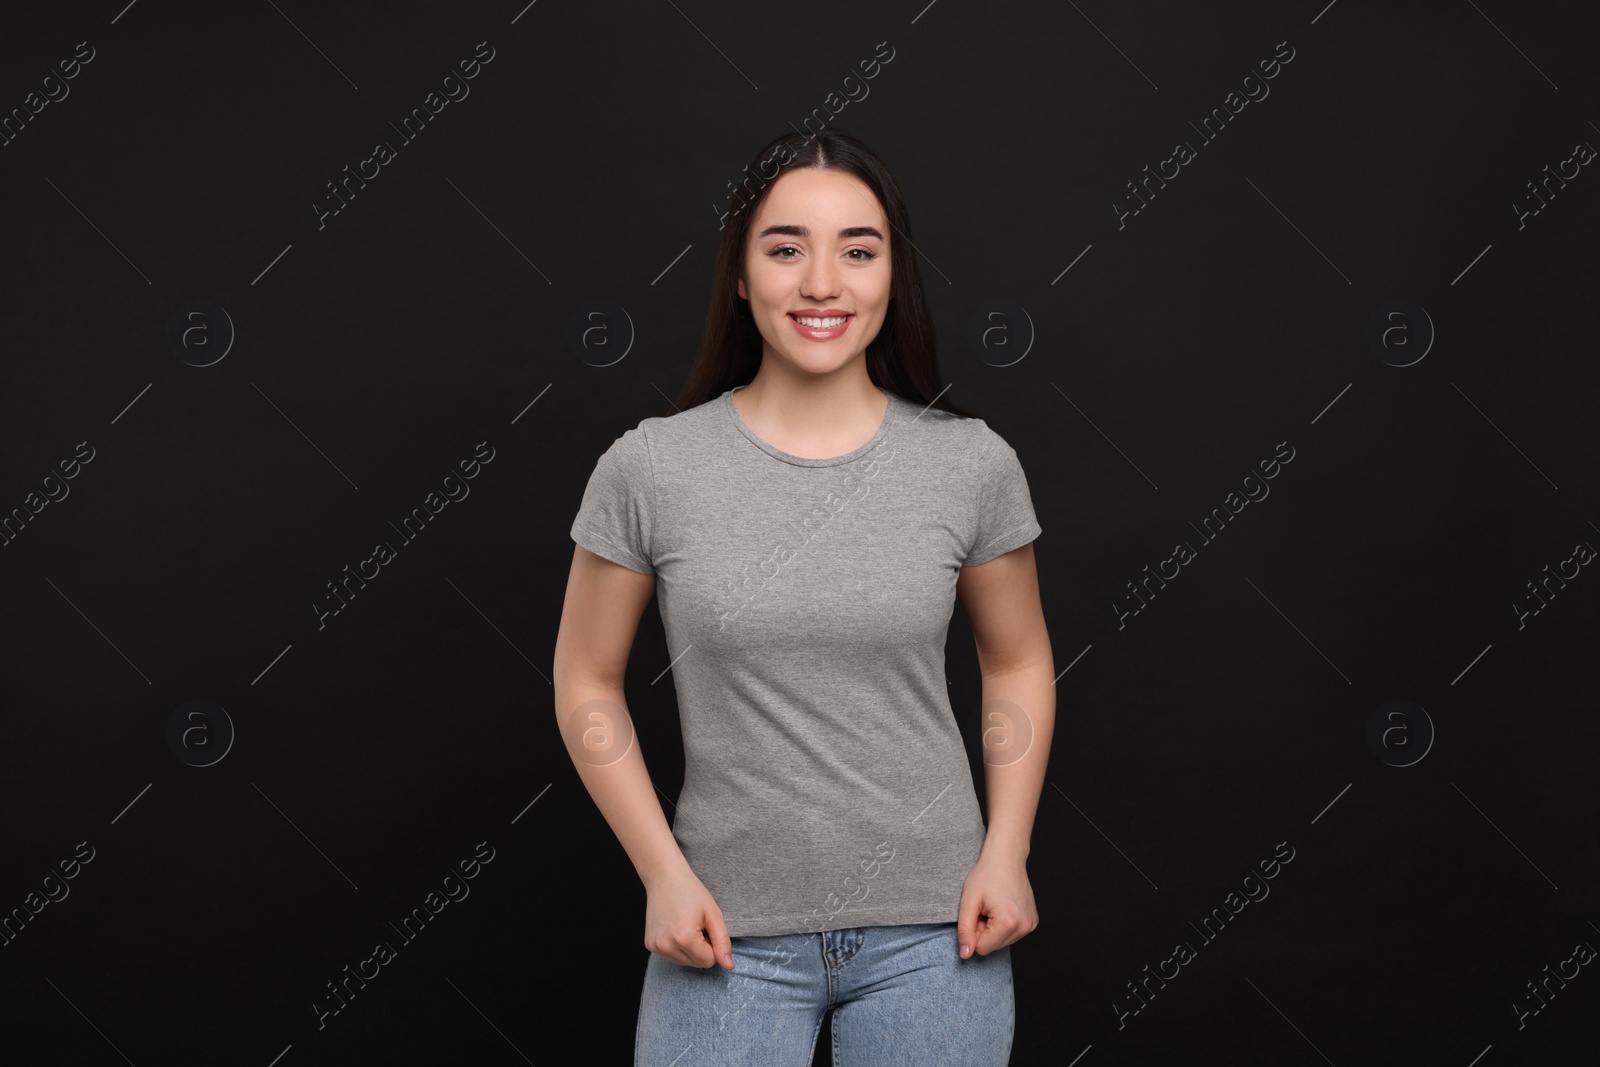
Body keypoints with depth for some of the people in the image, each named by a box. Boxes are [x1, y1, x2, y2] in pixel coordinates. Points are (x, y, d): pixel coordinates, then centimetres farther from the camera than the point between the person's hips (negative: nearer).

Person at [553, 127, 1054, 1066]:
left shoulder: (974, 464, -4)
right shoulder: (650, 468, -6)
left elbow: (1019, 663, 9)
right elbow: (587, 684, 3)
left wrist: (1006, 853, -1)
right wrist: (663, 873, -4)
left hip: (932, 931, 1)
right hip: (727, 934, 0)